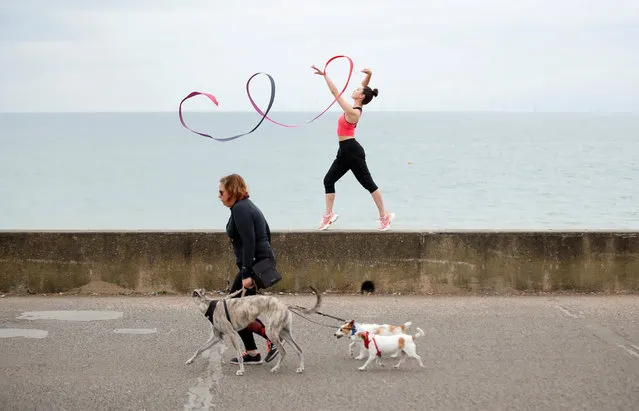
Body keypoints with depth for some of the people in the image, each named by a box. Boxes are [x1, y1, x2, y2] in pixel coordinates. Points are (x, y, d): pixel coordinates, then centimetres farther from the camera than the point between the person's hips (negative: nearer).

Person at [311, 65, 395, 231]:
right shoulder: (356, 108, 7)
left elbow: (335, 92, -18)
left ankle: (384, 216, 3)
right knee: (329, 180, 9)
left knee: (368, 183, -3)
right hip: (345, 152, 10)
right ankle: (329, 215, 13)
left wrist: (324, 75, -14)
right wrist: (369, 75, -5)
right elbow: (364, 87, 14)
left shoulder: (352, 112, -18)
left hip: (352, 151, -10)